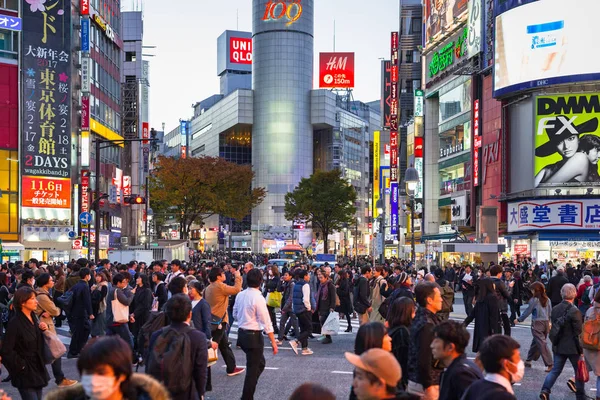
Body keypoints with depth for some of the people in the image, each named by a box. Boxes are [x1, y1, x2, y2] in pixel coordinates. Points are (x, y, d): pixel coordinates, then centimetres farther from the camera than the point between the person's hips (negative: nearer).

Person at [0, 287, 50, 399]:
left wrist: (43, 329, 1)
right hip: (25, 373, -8)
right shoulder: (14, 323, -18)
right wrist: (21, 365, -12)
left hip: (38, 369, 8)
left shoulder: (33, 317, 6)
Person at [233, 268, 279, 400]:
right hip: (254, 336, -8)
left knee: (260, 363, 22)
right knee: (253, 369, 2)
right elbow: (266, 322, -17)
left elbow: (235, 314, 17)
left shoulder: (240, 295, 3)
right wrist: (273, 342, -13)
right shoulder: (258, 298, -18)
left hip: (241, 334, 8)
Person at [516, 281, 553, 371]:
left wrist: (519, 319, 8)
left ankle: (549, 364, -13)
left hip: (537, 323, -7)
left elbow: (528, 311, -4)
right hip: (546, 323, 7)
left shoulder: (534, 300, -10)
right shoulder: (547, 300, 7)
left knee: (542, 344, -7)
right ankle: (528, 360, 29)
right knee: (535, 342, 18)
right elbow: (550, 312, 10)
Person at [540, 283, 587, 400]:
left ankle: (545, 390, -3)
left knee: (555, 369, 12)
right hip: (572, 347, -5)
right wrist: (581, 349, -1)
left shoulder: (554, 309, 1)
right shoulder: (574, 311, -18)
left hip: (558, 347, 5)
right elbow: (579, 332, -14)